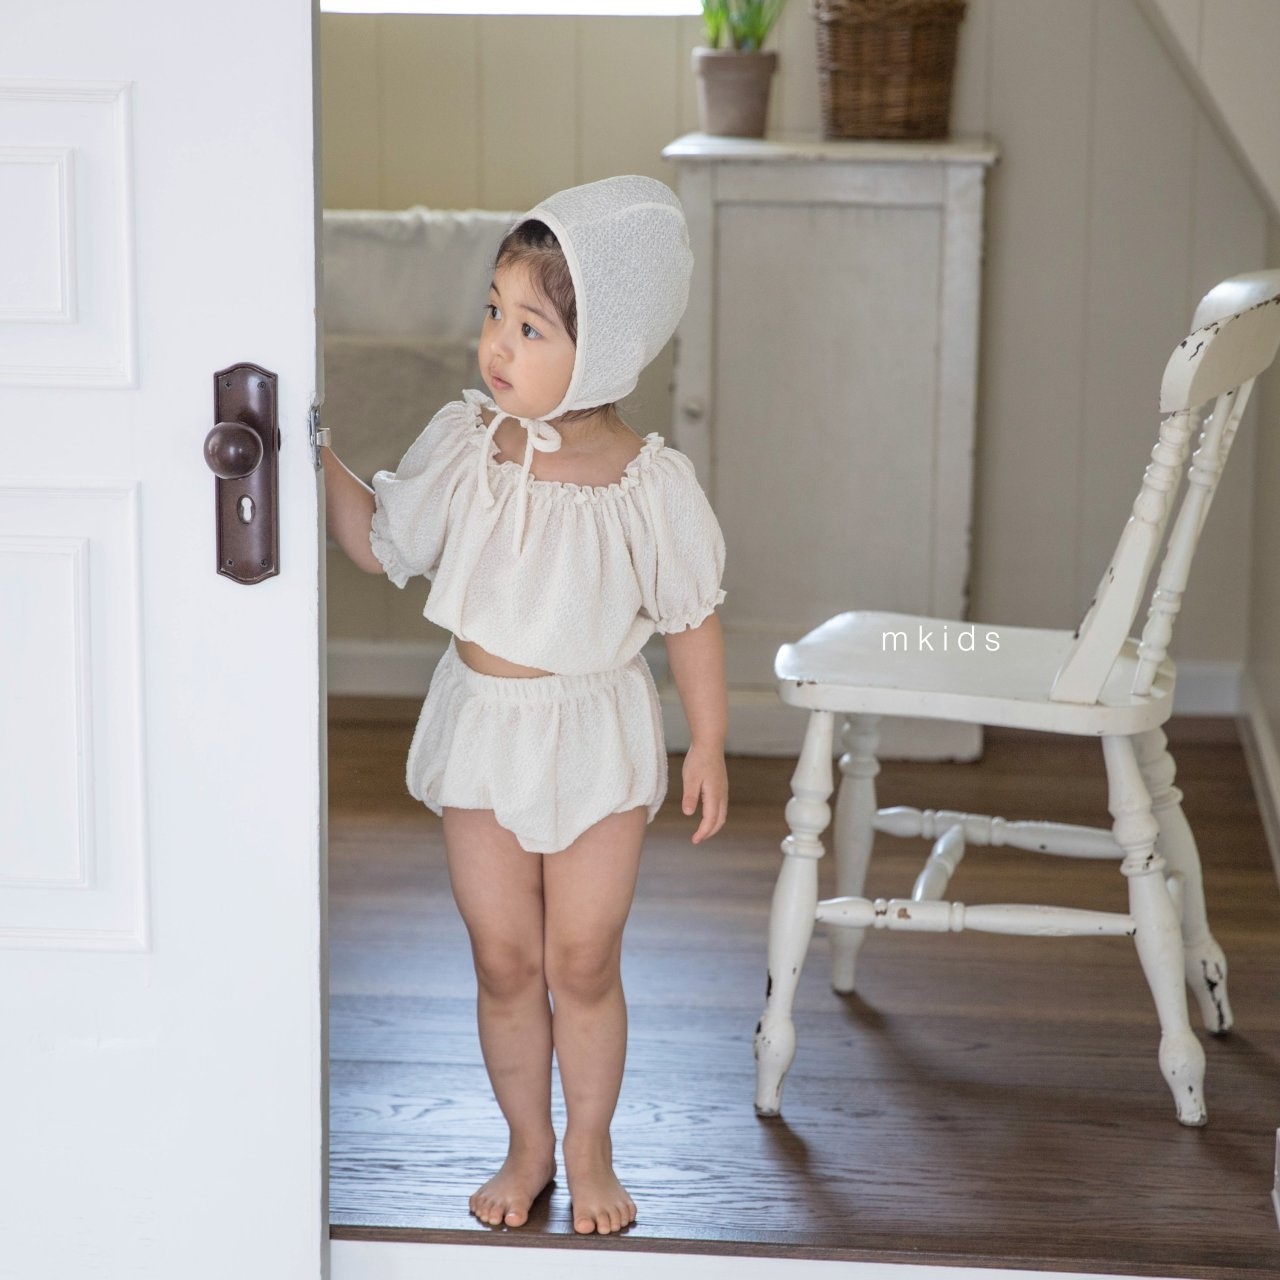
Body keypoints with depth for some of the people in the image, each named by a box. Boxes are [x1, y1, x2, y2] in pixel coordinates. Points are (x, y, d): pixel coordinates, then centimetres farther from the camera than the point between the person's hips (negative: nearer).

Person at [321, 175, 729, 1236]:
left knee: (583, 961, 6)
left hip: (598, 739, -2)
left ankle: (590, 1151, 25)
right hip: (482, 726, 3)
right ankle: (527, 1147, 27)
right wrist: (321, 458, -5)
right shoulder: (463, 445, -7)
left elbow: (692, 615, -4)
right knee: (504, 960, 10)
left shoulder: (649, 483, -15)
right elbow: (381, 543, 7)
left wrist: (710, 742, -1)